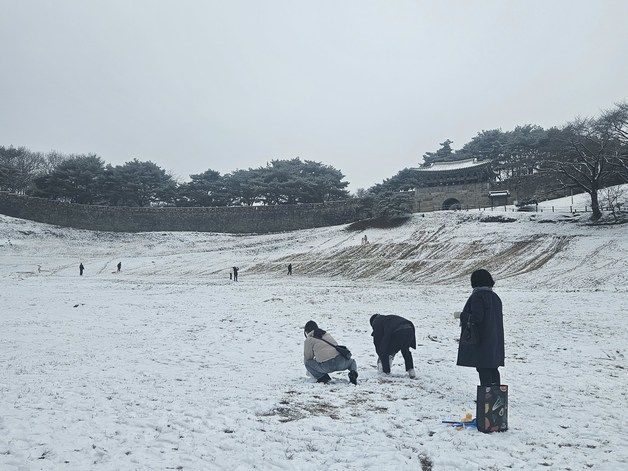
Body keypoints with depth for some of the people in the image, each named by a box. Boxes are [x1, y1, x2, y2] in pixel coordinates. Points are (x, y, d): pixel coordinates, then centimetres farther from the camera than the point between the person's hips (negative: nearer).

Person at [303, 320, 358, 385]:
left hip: (326, 366, -5)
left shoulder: (308, 340, 12)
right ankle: (353, 373, 1)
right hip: (341, 361, 5)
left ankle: (322, 377, -1)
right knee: (352, 362, 35)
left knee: (308, 363, 17)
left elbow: (307, 357, 15)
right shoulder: (327, 335, 29)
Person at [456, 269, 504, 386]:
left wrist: (464, 317, -5)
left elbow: (476, 316, -23)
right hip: (495, 340, 8)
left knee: (483, 369, -4)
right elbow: (498, 317, 16)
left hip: (482, 340, -8)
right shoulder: (495, 297, 12)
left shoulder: (477, 296, -14)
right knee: (492, 369, 15)